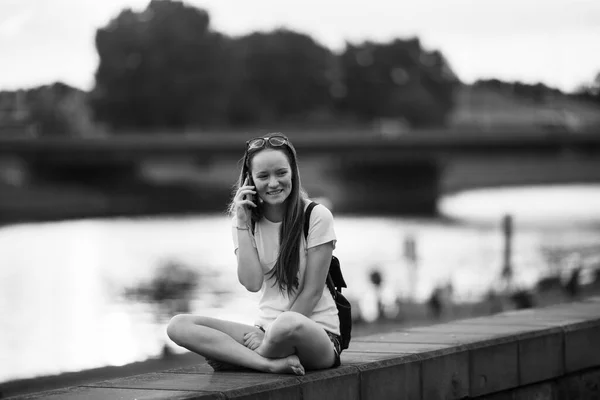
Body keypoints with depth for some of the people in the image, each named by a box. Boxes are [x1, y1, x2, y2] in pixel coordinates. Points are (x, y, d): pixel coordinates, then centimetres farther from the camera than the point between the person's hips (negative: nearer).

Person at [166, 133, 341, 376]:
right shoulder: (247, 220, 7)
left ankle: (233, 355, -12)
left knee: (289, 323, -43)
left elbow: (312, 291, -8)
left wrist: (271, 332, -13)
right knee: (178, 325, -16)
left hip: (317, 332, -5)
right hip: (265, 329, 5)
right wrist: (243, 223, -9)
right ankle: (272, 363, -29)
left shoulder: (316, 217, -5)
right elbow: (251, 283, -6)